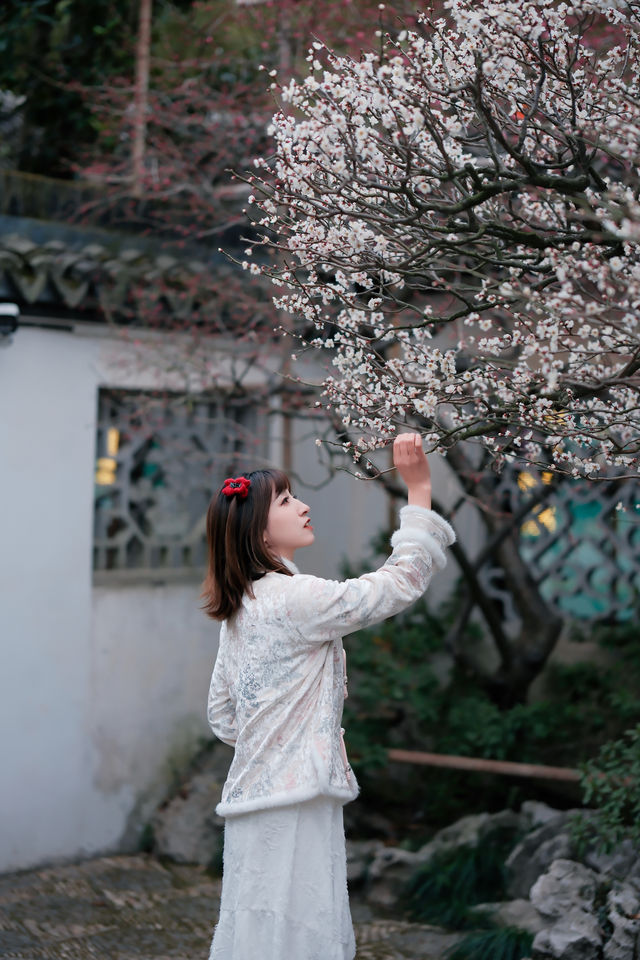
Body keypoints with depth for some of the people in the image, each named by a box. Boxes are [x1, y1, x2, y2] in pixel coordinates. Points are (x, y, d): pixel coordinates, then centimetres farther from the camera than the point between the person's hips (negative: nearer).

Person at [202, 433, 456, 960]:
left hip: (260, 794, 9)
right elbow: (400, 583, -15)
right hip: (289, 803, -9)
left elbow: (221, 714, 19)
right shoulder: (292, 597, -15)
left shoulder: (243, 608, 14)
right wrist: (419, 491, -13)